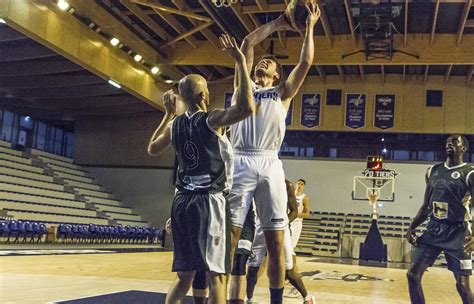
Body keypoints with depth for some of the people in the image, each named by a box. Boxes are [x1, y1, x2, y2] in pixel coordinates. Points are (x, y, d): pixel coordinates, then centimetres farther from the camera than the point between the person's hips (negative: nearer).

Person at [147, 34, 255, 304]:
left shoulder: (175, 125, 10)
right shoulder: (212, 120, -9)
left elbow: (152, 149, 28)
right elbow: (247, 108, -27)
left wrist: (168, 114, 31)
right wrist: (241, 63, -19)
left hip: (182, 201, 7)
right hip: (209, 201, -7)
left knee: (184, 276, 14)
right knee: (216, 276, -4)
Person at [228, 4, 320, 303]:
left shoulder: (283, 93, 22)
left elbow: (306, 62, 12)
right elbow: (248, 43, 19)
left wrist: (309, 28, 19)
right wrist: (276, 25, 26)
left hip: (269, 165, 1)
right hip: (240, 163, 0)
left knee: (276, 240, 0)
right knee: (228, 234, -6)